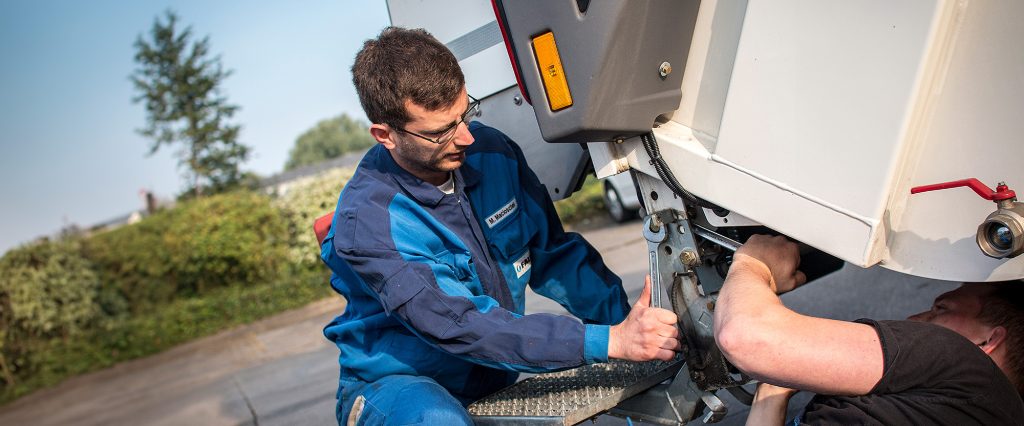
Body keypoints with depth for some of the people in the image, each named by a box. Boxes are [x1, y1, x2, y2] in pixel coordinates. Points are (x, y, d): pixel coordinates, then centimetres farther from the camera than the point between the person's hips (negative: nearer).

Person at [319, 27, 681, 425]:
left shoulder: (491, 152, -7)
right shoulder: (365, 222, -24)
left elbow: (554, 254, -1)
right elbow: (460, 327, -30)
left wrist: (627, 317, -17)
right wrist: (611, 342, -35)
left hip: (497, 377, 5)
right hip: (396, 383, -4)